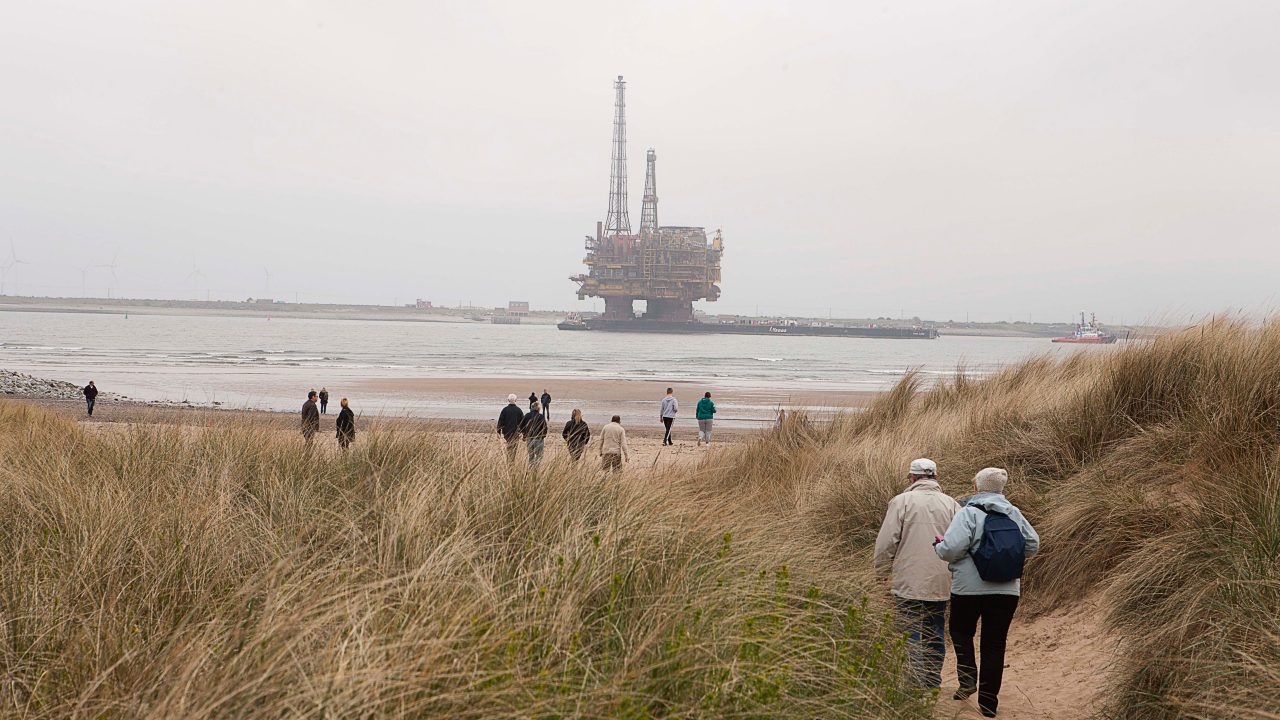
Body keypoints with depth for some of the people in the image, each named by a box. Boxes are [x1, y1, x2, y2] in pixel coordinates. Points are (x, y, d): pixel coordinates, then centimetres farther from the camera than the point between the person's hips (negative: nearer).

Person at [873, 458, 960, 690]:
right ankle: (933, 683, 22)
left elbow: (886, 542, -9)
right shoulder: (951, 504, 4)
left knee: (909, 636, 0)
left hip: (909, 582, -4)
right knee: (935, 635, 15)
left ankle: (915, 685, -5)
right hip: (941, 583, 4)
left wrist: (881, 568, 7)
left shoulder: (902, 501, -6)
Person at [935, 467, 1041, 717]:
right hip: (1007, 591, 4)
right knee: (995, 644, 10)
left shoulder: (969, 513, -11)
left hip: (969, 589, -4)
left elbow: (951, 548, -20)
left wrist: (938, 547, 1)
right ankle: (988, 703, 11)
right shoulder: (1014, 514, 5)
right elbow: (1033, 545, 11)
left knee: (961, 631, 20)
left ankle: (968, 677, 0)